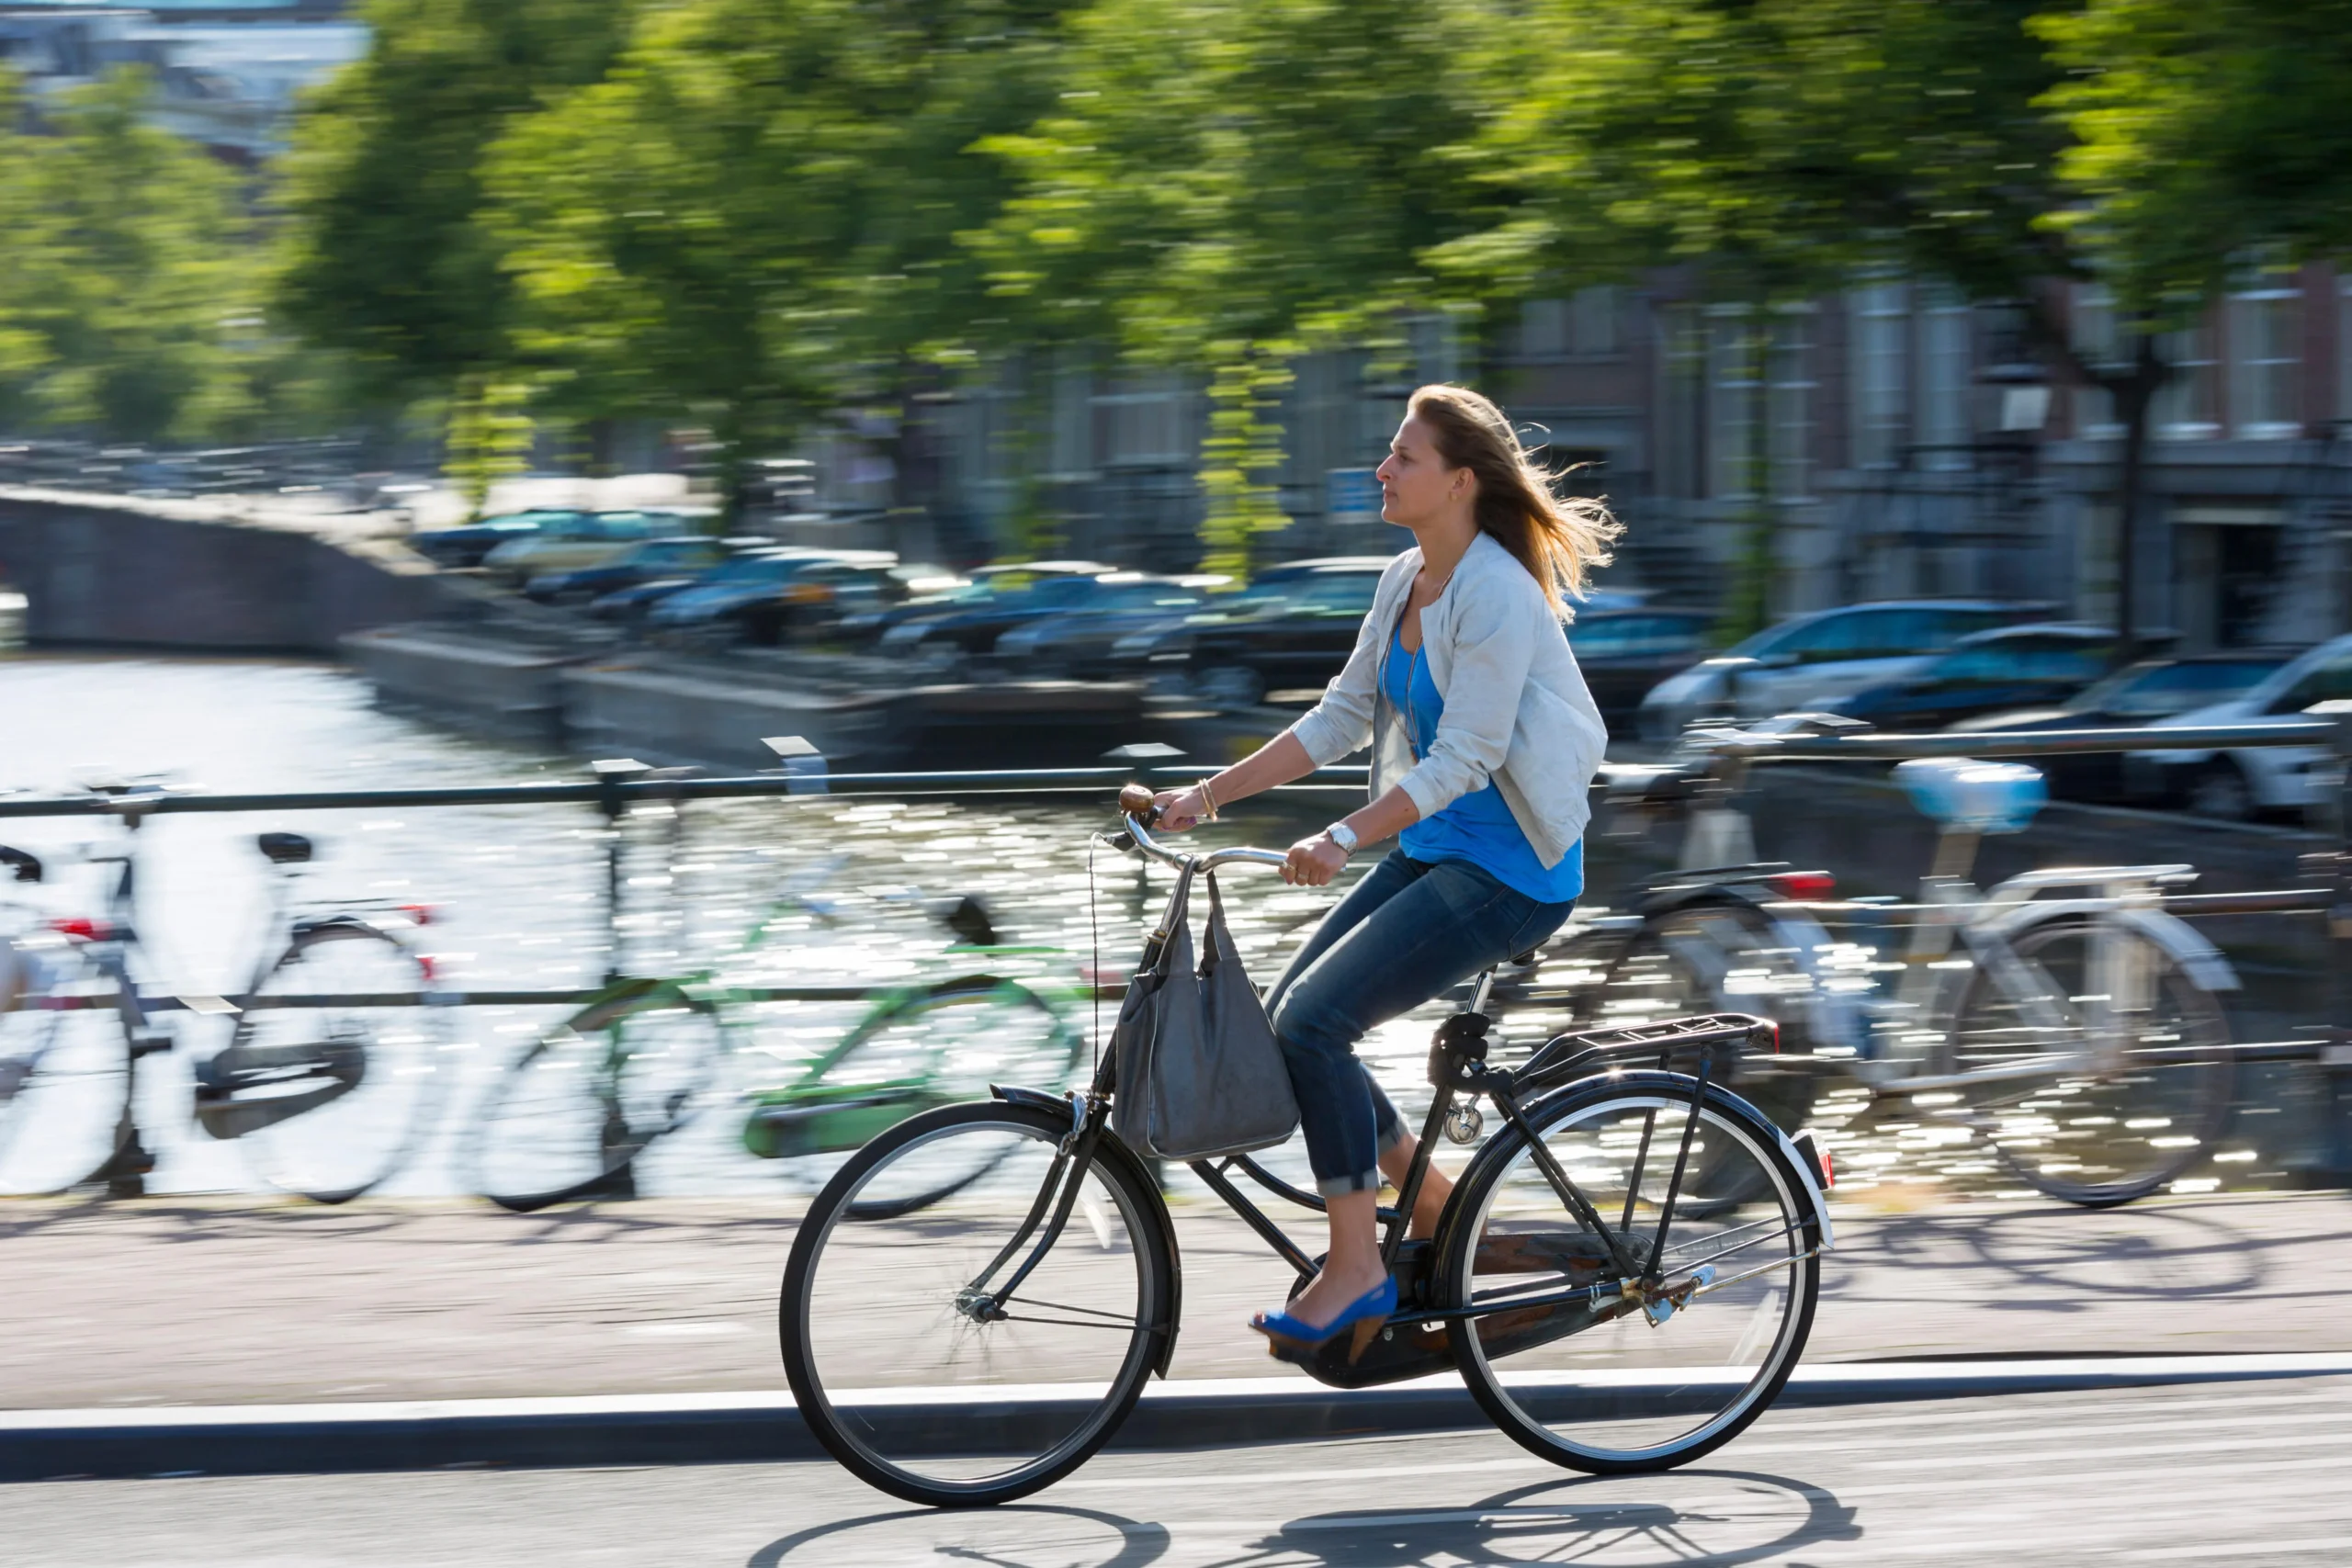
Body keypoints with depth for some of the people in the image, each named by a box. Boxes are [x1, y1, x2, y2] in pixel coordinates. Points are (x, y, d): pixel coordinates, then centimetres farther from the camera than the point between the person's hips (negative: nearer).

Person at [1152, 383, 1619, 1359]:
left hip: (1509, 871, -9)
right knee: (1289, 1019, 3)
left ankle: (1356, 1269, -8)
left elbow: (1462, 759, -24)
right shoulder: (1407, 581, 8)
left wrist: (1344, 838, -33)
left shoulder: (1495, 594, -19)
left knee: (1314, 1020, -18)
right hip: (1434, 850, 9)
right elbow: (1342, 719, 13)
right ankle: (1437, 1210, 16)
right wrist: (1209, 794, 7)